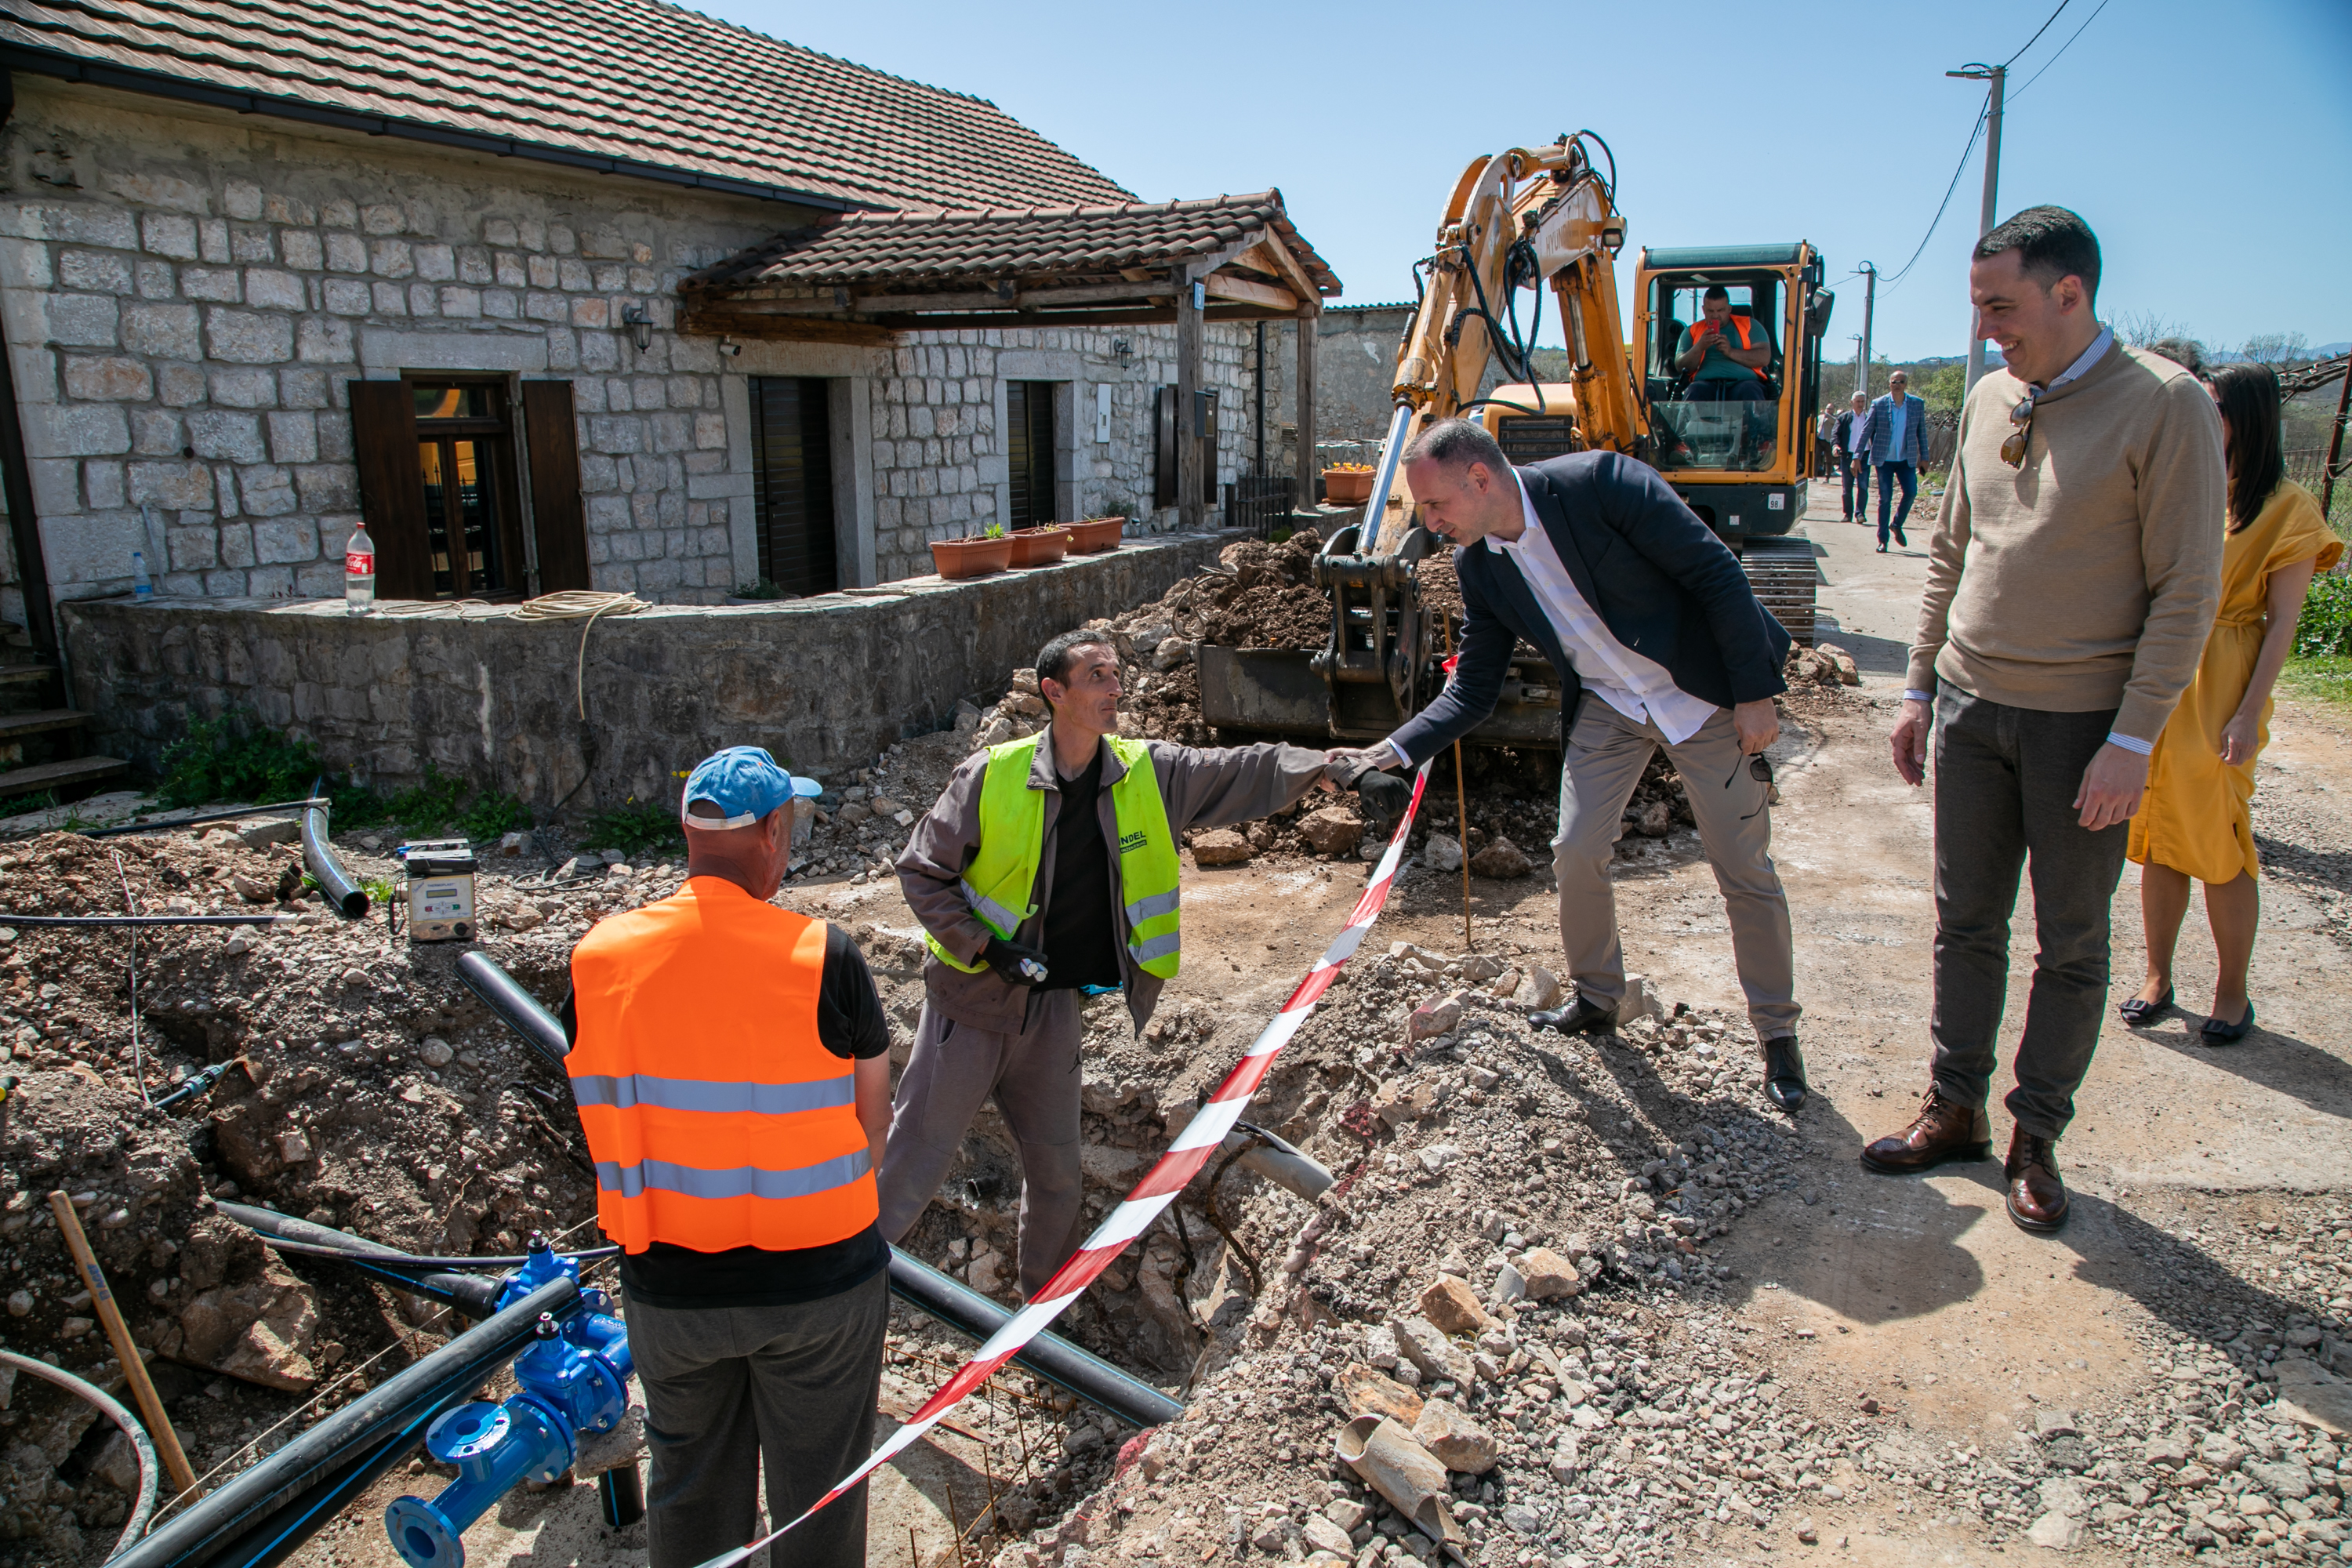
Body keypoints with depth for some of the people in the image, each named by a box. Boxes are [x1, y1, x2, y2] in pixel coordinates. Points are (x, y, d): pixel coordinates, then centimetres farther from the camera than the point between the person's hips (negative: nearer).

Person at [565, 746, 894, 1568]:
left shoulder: (600, 955, -8)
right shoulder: (824, 956, -19)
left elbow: (604, 1116, 3)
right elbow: (872, 1124, -11)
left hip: (666, 1284, 3)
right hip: (818, 1280, -3)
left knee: (690, 1486, 25)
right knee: (816, 1495, 18)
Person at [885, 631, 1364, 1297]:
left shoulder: (1151, 773, -4)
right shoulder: (993, 775, -14)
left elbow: (1249, 773, -4)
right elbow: (921, 871, -6)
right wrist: (984, 947, -16)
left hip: (1055, 1008, 4)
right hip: (973, 998, -4)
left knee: (1057, 1171, 16)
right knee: (914, 1157, 2)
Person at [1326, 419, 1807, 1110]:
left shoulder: (1602, 484, -24)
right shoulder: (1477, 563, -7)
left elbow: (1717, 572, -20)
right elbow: (1472, 690, -2)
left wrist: (1754, 693, -20)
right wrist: (1390, 752, -15)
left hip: (1706, 696, -5)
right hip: (1607, 707, 5)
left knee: (1746, 874, 2)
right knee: (1576, 854, 0)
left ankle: (1778, 1033, 19)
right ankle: (1597, 999, 26)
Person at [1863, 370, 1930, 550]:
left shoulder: (1917, 404, 2)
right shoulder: (1879, 404, -3)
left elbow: (1921, 432, 8)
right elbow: (1867, 432, 0)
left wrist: (1924, 456, 9)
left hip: (1907, 459, 2)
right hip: (1884, 459, -1)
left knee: (1911, 492, -11)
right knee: (1885, 498, -2)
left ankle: (1897, 525, 15)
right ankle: (1882, 539, 6)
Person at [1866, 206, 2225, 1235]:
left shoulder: (2165, 406, -11)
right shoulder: (1990, 398, 7)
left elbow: (2186, 591, -12)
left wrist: (2132, 740, -15)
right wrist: (1920, 687, 12)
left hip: (2082, 722, -5)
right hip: (1971, 707, 5)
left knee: (2071, 944, 8)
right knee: (1965, 924, 12)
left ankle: (2036, 1138, 21)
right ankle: (1955, 1110, 25)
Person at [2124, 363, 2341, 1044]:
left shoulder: (2286, 507, -4)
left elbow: (2280, 623, -8)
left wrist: (2249, 713, -14)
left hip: (2220, 692, -5)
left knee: (2218, 847, 0)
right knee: (2157, 839, 9)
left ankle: (2233, 995, 15)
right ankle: (2158, 979, 20)